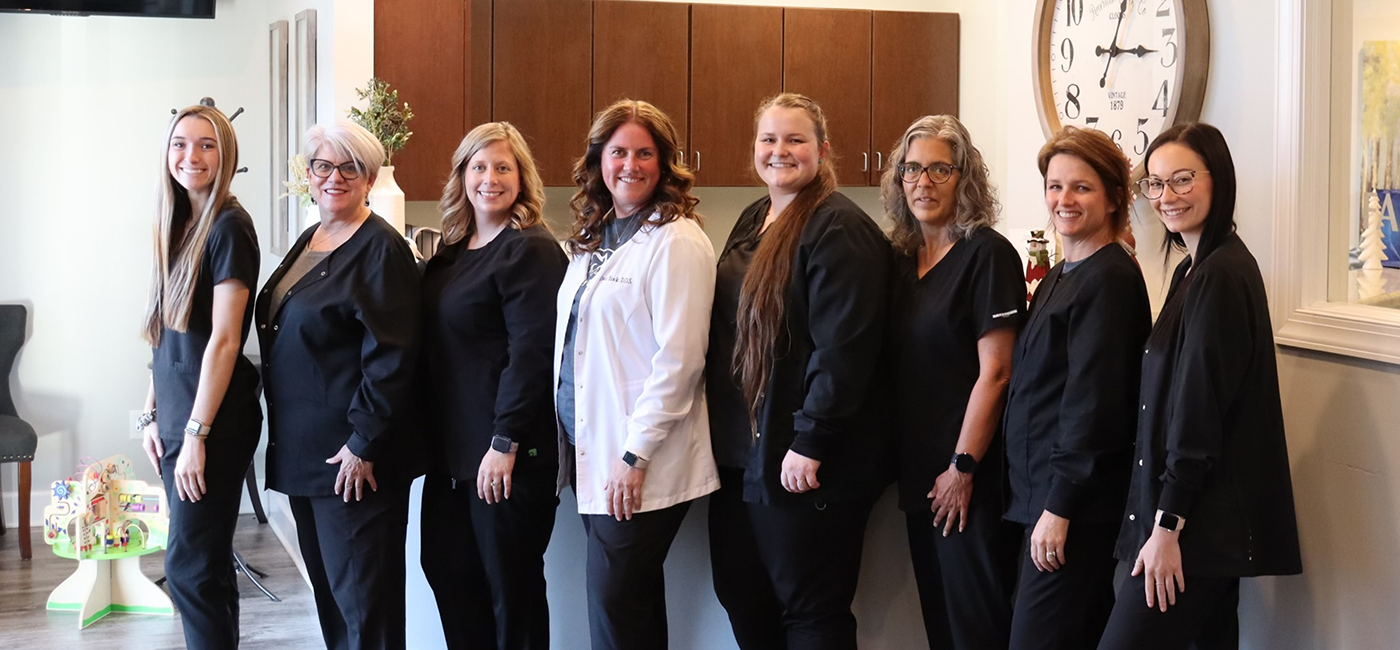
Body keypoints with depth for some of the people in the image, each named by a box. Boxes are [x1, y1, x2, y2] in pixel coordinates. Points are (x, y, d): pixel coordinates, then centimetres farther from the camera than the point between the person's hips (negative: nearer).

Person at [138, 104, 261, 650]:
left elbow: (224, 339, -17)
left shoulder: (228, 227, -12)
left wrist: (197, 433, -18)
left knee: (191, 566, -5)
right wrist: (153, 414, 11)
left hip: (213, 422, -8)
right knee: (204, 564, 12)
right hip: (176, 419, 8)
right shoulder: (177, 227, 12)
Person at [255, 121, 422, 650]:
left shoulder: (380, 249, -13)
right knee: (327, 590, 14)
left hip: (353, 461, -9)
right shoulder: (307, 244, 14)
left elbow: (390, 358, -18)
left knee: (363, 600, -4)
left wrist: (363, 444, -19)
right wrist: (285, 437, 17)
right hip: (303, 449, 9)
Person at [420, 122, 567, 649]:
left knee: (511, 585, 2)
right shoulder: (452, 250, 13)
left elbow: (532, 353, -18)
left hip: (509, 455, -8)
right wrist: (434, 436, 12)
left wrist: (506, 443, -20)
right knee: (447, 568, 11)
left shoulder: (530, 250, -12)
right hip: (452, 448, 8)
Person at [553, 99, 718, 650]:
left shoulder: (677, 242, -10)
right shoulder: (592, 241, 15)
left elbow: (679, 357, -16)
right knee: (634, 603, 12)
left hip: (640, 464, -7)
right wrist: (569, 438, 10)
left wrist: (635, 454, -18)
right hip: (588, 448, 8)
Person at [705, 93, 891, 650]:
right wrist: (721, 430, 16)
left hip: (803, 463, -9)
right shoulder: (751, 222, 15)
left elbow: (843, 348, -20)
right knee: (742, 601, 13)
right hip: (740, 453, 9)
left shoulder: (838, 228, -12)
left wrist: (809, 442, -22)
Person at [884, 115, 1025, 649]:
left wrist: (963, 469, -15)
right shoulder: (902, 259, 11)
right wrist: (901, 462, 7)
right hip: (918, 473, 7)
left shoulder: (987, 254, -10)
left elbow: (993, 373, -14)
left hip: (970, 477, -7)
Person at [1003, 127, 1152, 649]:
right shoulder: (1061, 276, 16)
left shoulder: (1109, 280, -13)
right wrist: (1044, 502, 14)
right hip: (1045, 493, 9)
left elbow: (1094, 400, -18)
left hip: (1078, 505, -9)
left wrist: (1059, 507, -19)